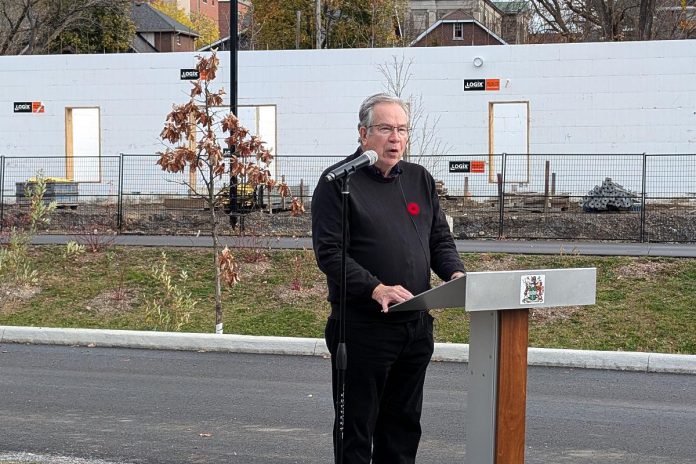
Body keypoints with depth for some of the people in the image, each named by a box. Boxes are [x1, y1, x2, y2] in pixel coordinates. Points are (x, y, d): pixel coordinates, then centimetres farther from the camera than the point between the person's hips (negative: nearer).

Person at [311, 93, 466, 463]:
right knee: (356, 424, 2)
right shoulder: (339, 182, -6)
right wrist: (376, 289, -25)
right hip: (362, 326, -6)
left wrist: (455, 273, -4)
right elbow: (330, 252, -14)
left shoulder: (420, 180, 13)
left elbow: (440, 239, 17)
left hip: (416, 323, 6)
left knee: (404, 424, 14)